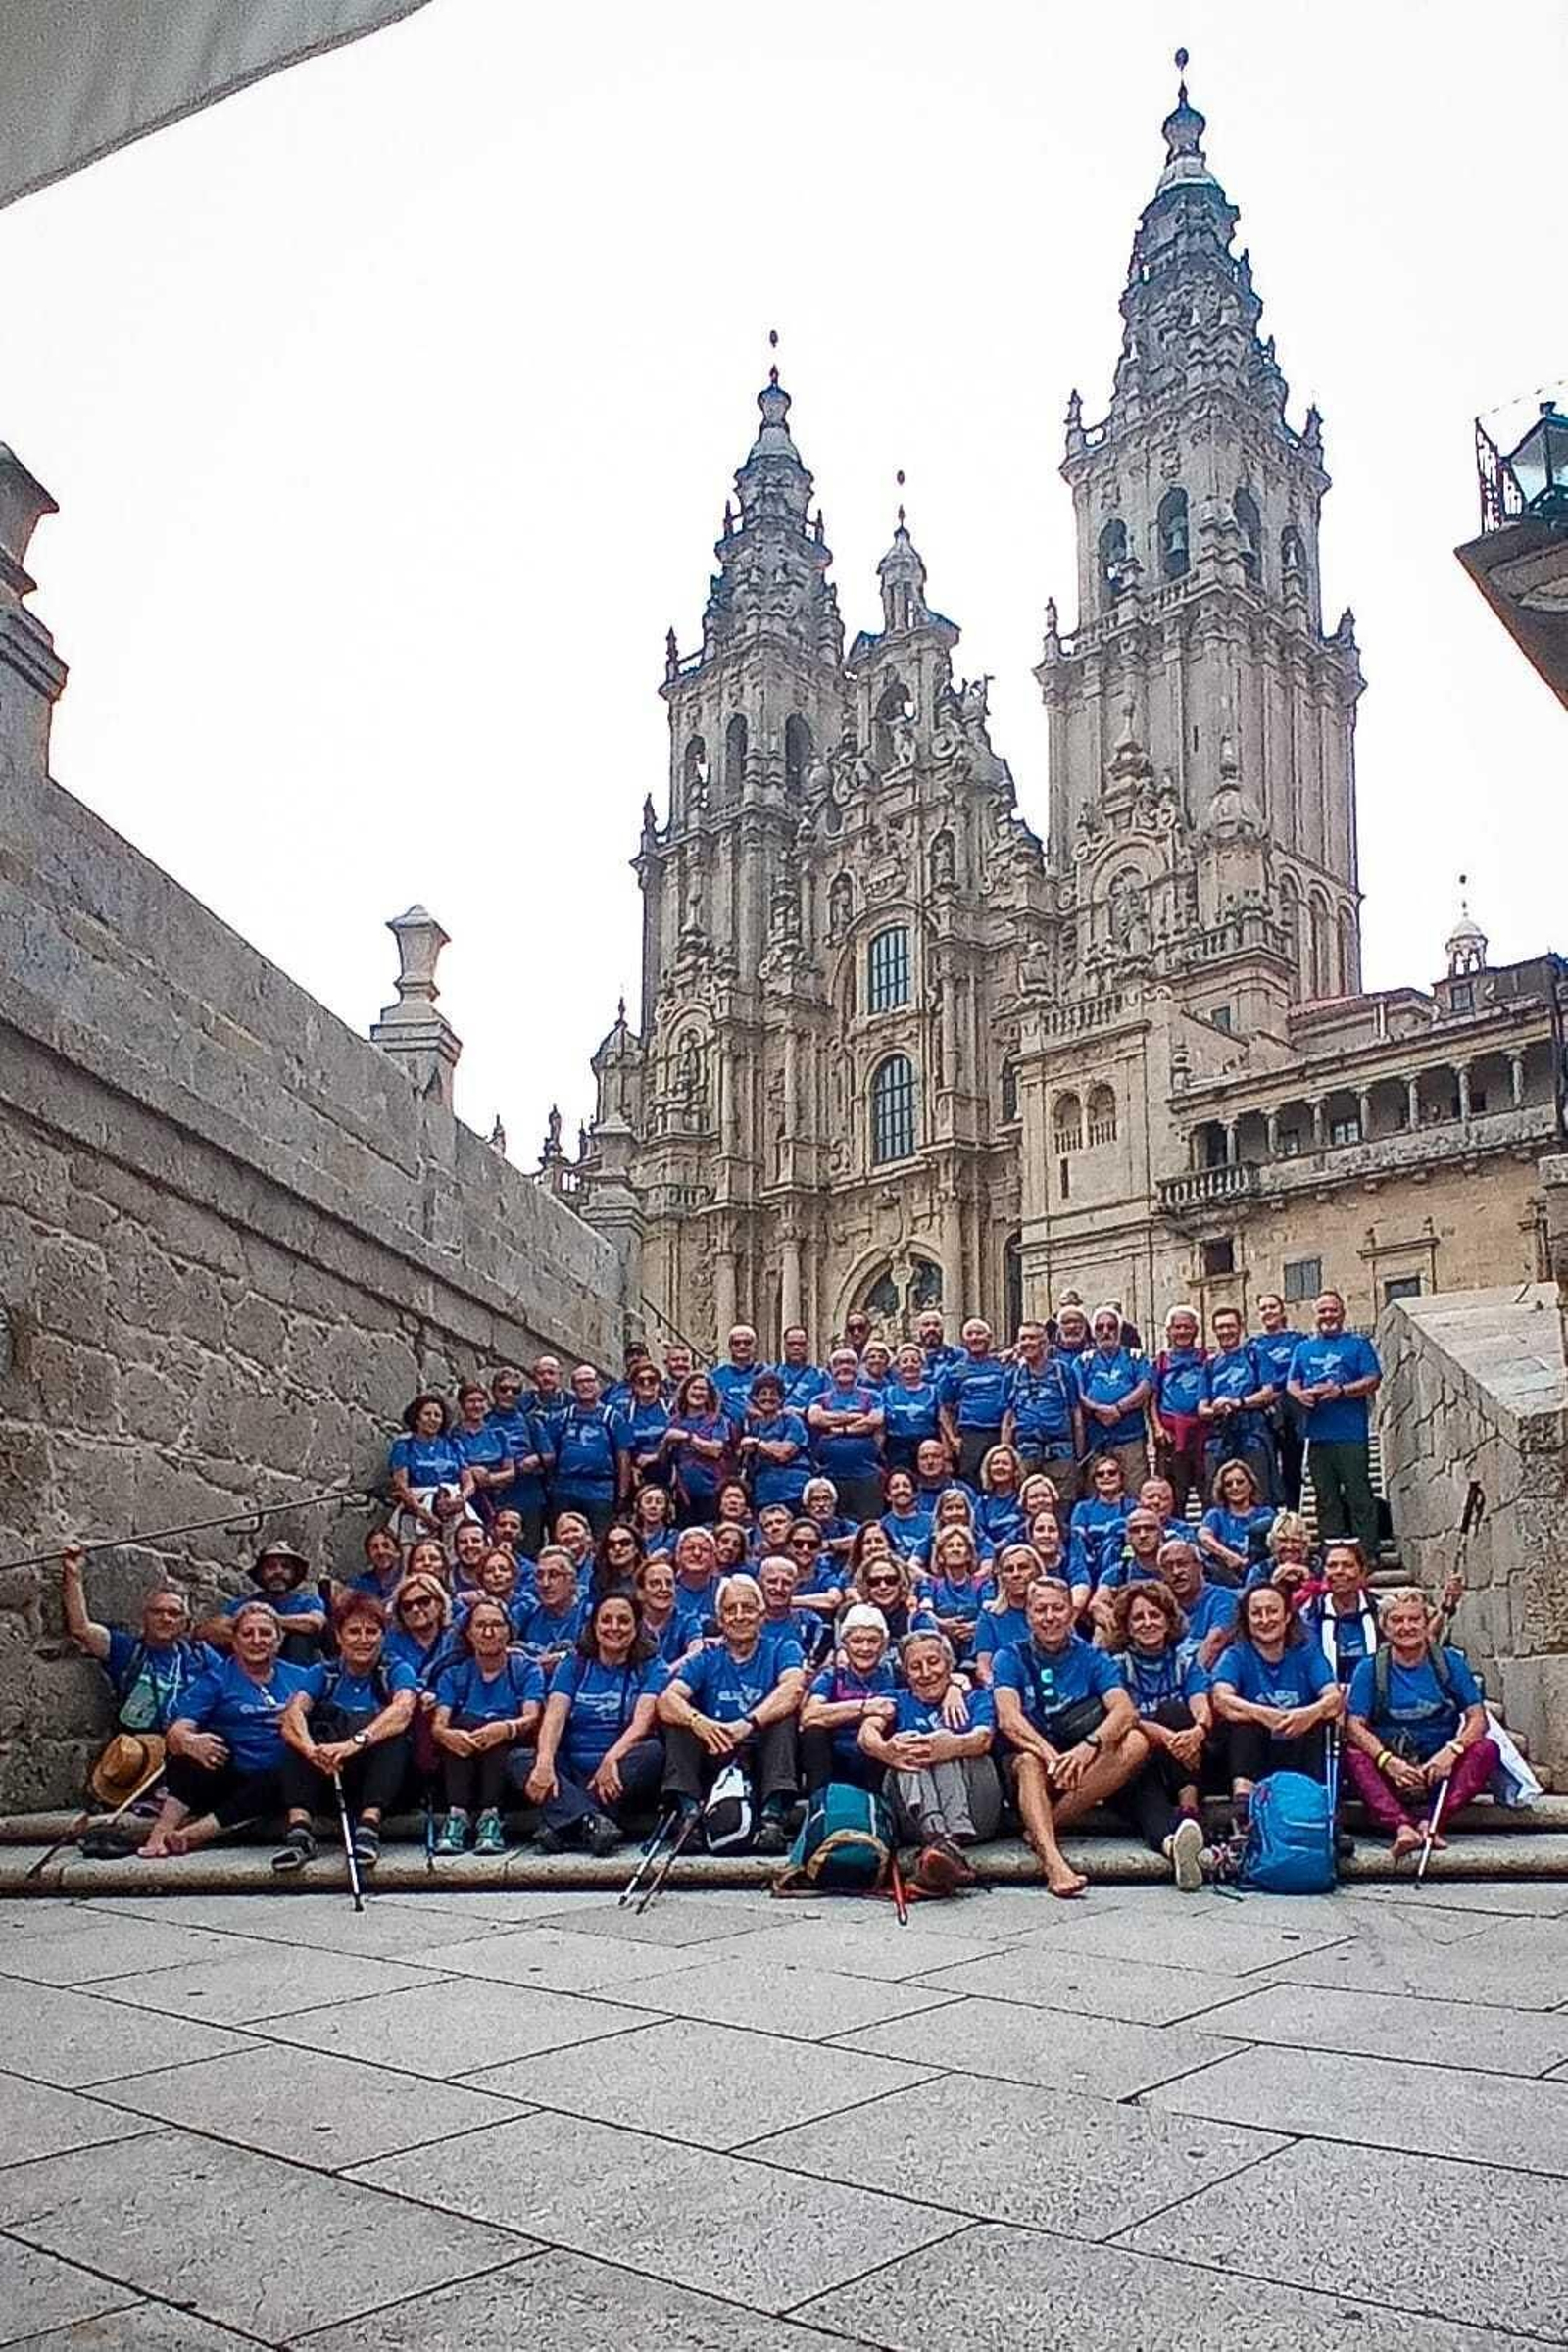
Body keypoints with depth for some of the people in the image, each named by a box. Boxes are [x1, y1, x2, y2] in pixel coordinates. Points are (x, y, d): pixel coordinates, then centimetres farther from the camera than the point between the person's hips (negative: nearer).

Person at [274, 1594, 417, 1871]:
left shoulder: (396, 1671, 5)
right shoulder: (322, 1674, 11)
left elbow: (403, 1709, -19)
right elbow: (293, 1712, -11)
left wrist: (355, 1742, -38)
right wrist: (312, 1750, -35)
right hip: (327, 1779, 2)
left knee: (393, 1728, -26)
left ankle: (369, 1824, -39)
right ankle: (299, 1828, -32)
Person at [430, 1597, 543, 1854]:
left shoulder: (526, 1669, 11)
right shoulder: (453, 1675, 15)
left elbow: (532, 1718, -8)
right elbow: (438, 1724, -2)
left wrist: (505, 1729, -32)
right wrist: (447, 1734, -29)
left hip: (512, 1759, -1)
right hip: (462, 1768, 1)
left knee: (496, 1732, -30)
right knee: (462, 1724, -28)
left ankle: (490, 1817, -43)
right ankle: (457, 1814, -41)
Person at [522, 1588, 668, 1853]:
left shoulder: (650, 1668, 7)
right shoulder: (574, 1665, 12)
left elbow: (643, 1720, -10)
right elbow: (554, 1716, -3)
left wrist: (612, 1757, -28)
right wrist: (545, 1761, -23)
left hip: (622, 1777, -2)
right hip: (573, 1774, 2)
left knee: (653, 1751, -30)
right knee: (519, 1760, -22)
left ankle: (562, 1824, -34)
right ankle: (591, 1821, -43)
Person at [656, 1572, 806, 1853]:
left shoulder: (782, 1650, 6)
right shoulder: (707, 1658, 10)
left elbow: (793, 1688, -19)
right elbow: (666, 1700, -9)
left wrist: (749, 1723, -35)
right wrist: (698, 1721, -32)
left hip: (762, 1759, -2)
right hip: (714, 1761, 2)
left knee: (786, 1713, -25)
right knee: (679, 1716, -15)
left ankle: (774, 1817, -35)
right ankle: (688, 1812, -28)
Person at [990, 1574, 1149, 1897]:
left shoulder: (1092, 1659, 7)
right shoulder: (1011, 1658, 4)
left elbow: (1125, 1711, -11)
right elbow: (1008, 1718, -14)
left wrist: (1089, 1747, -32)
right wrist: (1050, 1754, -33)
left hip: (1084, 1772, 2)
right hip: (1028, 1756, -2)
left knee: (1135, 1743, -24)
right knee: (1030, 1762, -35)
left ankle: (1042, 1826, -26)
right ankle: (1052, 1861, -55)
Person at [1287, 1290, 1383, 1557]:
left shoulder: (1358, 1344, 7)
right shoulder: (1303, 1348, 19)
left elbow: (1373, 1380, -3)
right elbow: (1292, 1383, 16)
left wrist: (1340, 1390, -16)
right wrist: (1300, 1394, -7)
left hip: (1351, 1434, -4)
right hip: (1316, 1434, 4)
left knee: (1359, 1495, -6)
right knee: (1326, 1498, 7)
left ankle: (1367, 1553, -4)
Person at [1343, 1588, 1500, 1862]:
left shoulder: (1451, 1663, 6)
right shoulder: (1370, 1669, 2)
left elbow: (1477, 1718, -2)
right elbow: (1354, 1725, -7)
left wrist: (1451, 1751, -22)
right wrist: (1388, 1761, -24)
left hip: (1441, 1770, 1)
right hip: (1389, 1774, -1)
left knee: (1486, 1749, -25)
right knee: (1353, 1755, -29)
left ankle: (1429, 1821, -38)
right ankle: (1402, 1826, -45)